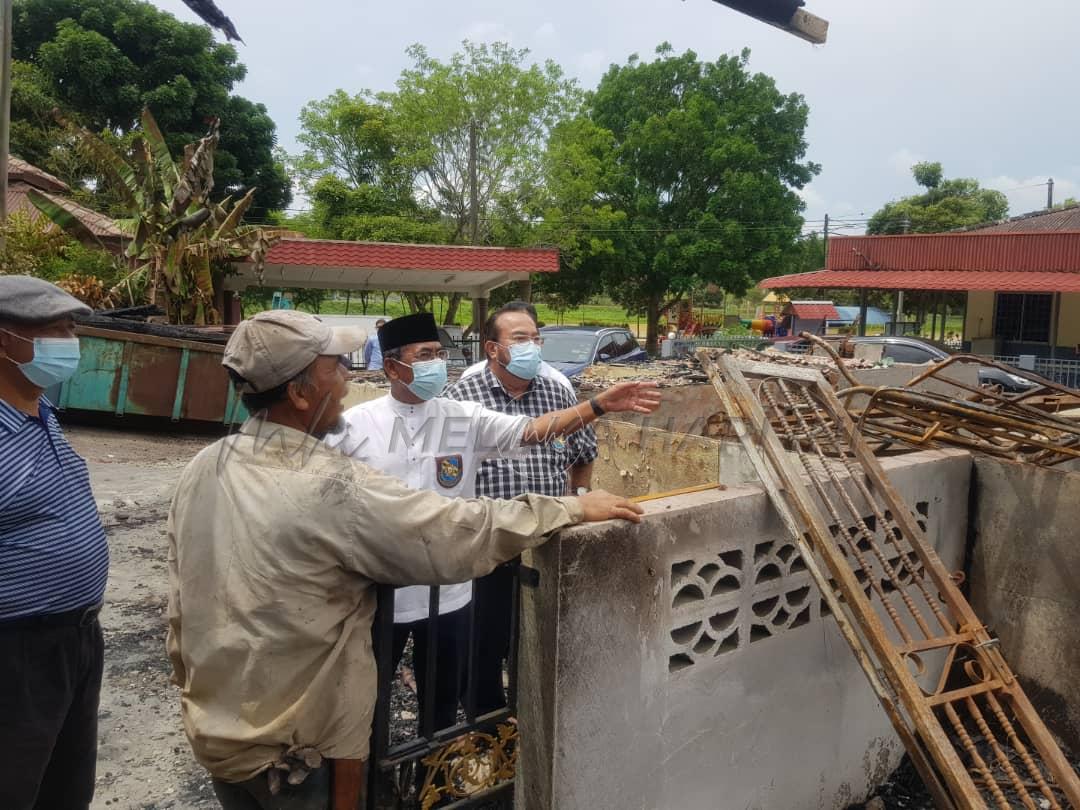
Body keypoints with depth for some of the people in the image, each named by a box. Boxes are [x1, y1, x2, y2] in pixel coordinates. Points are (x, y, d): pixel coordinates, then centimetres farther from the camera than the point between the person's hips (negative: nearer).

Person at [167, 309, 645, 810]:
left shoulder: (200, 471, -4)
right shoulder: (332, 489, -27)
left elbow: (181, 606, 5)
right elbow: (462, 534, -24)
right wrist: (575, 509, -13)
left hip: (212, 730, 7)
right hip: (293, 749, -7)